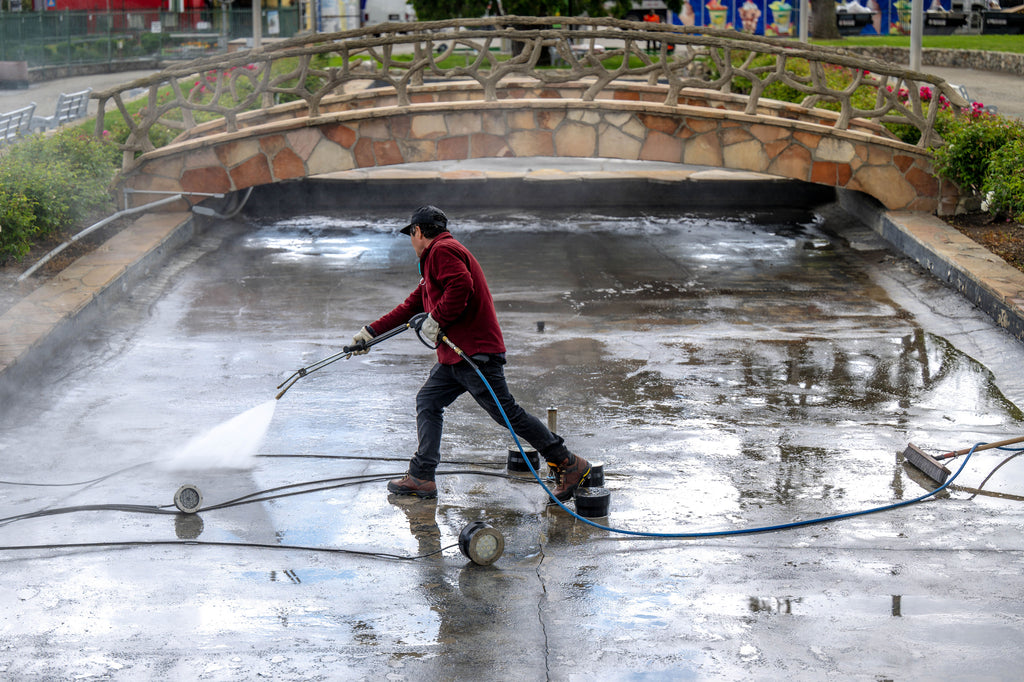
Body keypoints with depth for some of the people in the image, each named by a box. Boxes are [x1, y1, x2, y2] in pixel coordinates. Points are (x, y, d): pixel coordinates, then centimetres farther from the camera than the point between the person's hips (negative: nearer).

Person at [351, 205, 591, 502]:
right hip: (454, 355, 11)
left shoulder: (443, 250, -7)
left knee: (506, 412, -9)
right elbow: (411, 306, 29)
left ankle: (568, 463, -5)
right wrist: (371, 331, 29)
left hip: (476, 353, -11)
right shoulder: (435, 258, 25)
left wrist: (436, 321, -18)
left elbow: (460, 285, -26)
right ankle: (421, 477, 10)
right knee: (427, 402, 9)